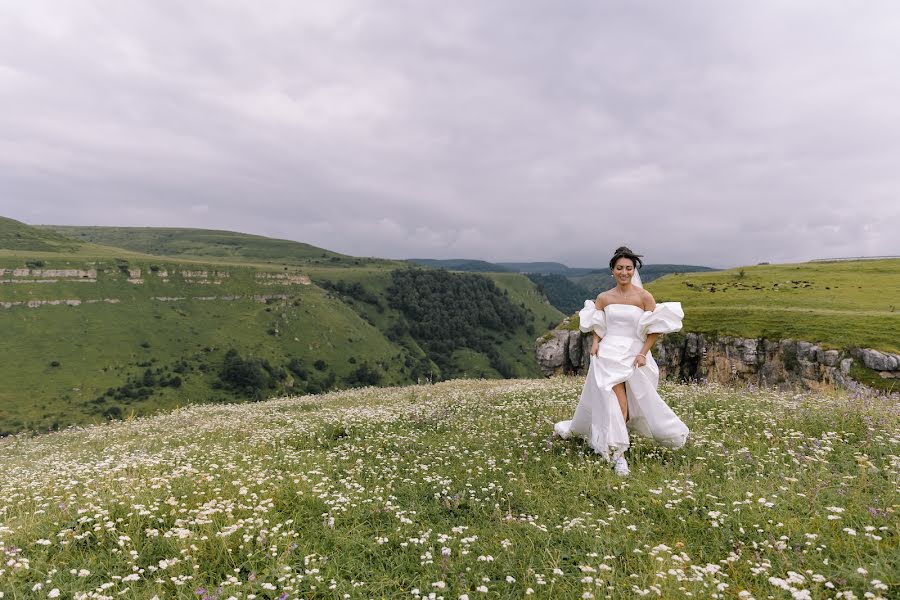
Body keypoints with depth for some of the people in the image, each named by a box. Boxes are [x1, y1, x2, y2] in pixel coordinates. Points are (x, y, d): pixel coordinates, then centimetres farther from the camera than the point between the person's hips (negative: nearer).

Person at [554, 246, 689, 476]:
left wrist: (643, 353, -10)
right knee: (617, 400, -9)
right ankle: (618, 453, -4)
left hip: (634, 355, 0)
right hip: (608, 353, 1)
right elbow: (597, 326, 17)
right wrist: (595, 342, -1)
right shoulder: (603, 298, 4)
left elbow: (655, 328, -2)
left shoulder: (644, 297, -4)